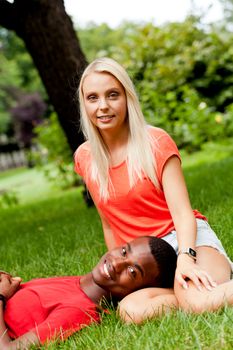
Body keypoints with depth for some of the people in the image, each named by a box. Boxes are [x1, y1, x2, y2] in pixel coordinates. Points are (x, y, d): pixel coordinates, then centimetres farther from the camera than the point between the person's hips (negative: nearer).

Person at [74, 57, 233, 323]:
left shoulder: (156, 142, -6)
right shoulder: (84, 157, 5)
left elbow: (182, 212, -13)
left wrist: (185, 256, -31)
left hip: (185, 238, -4)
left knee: (198, 302, -37)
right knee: (131, 311, -31)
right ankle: (211, 292, -11)